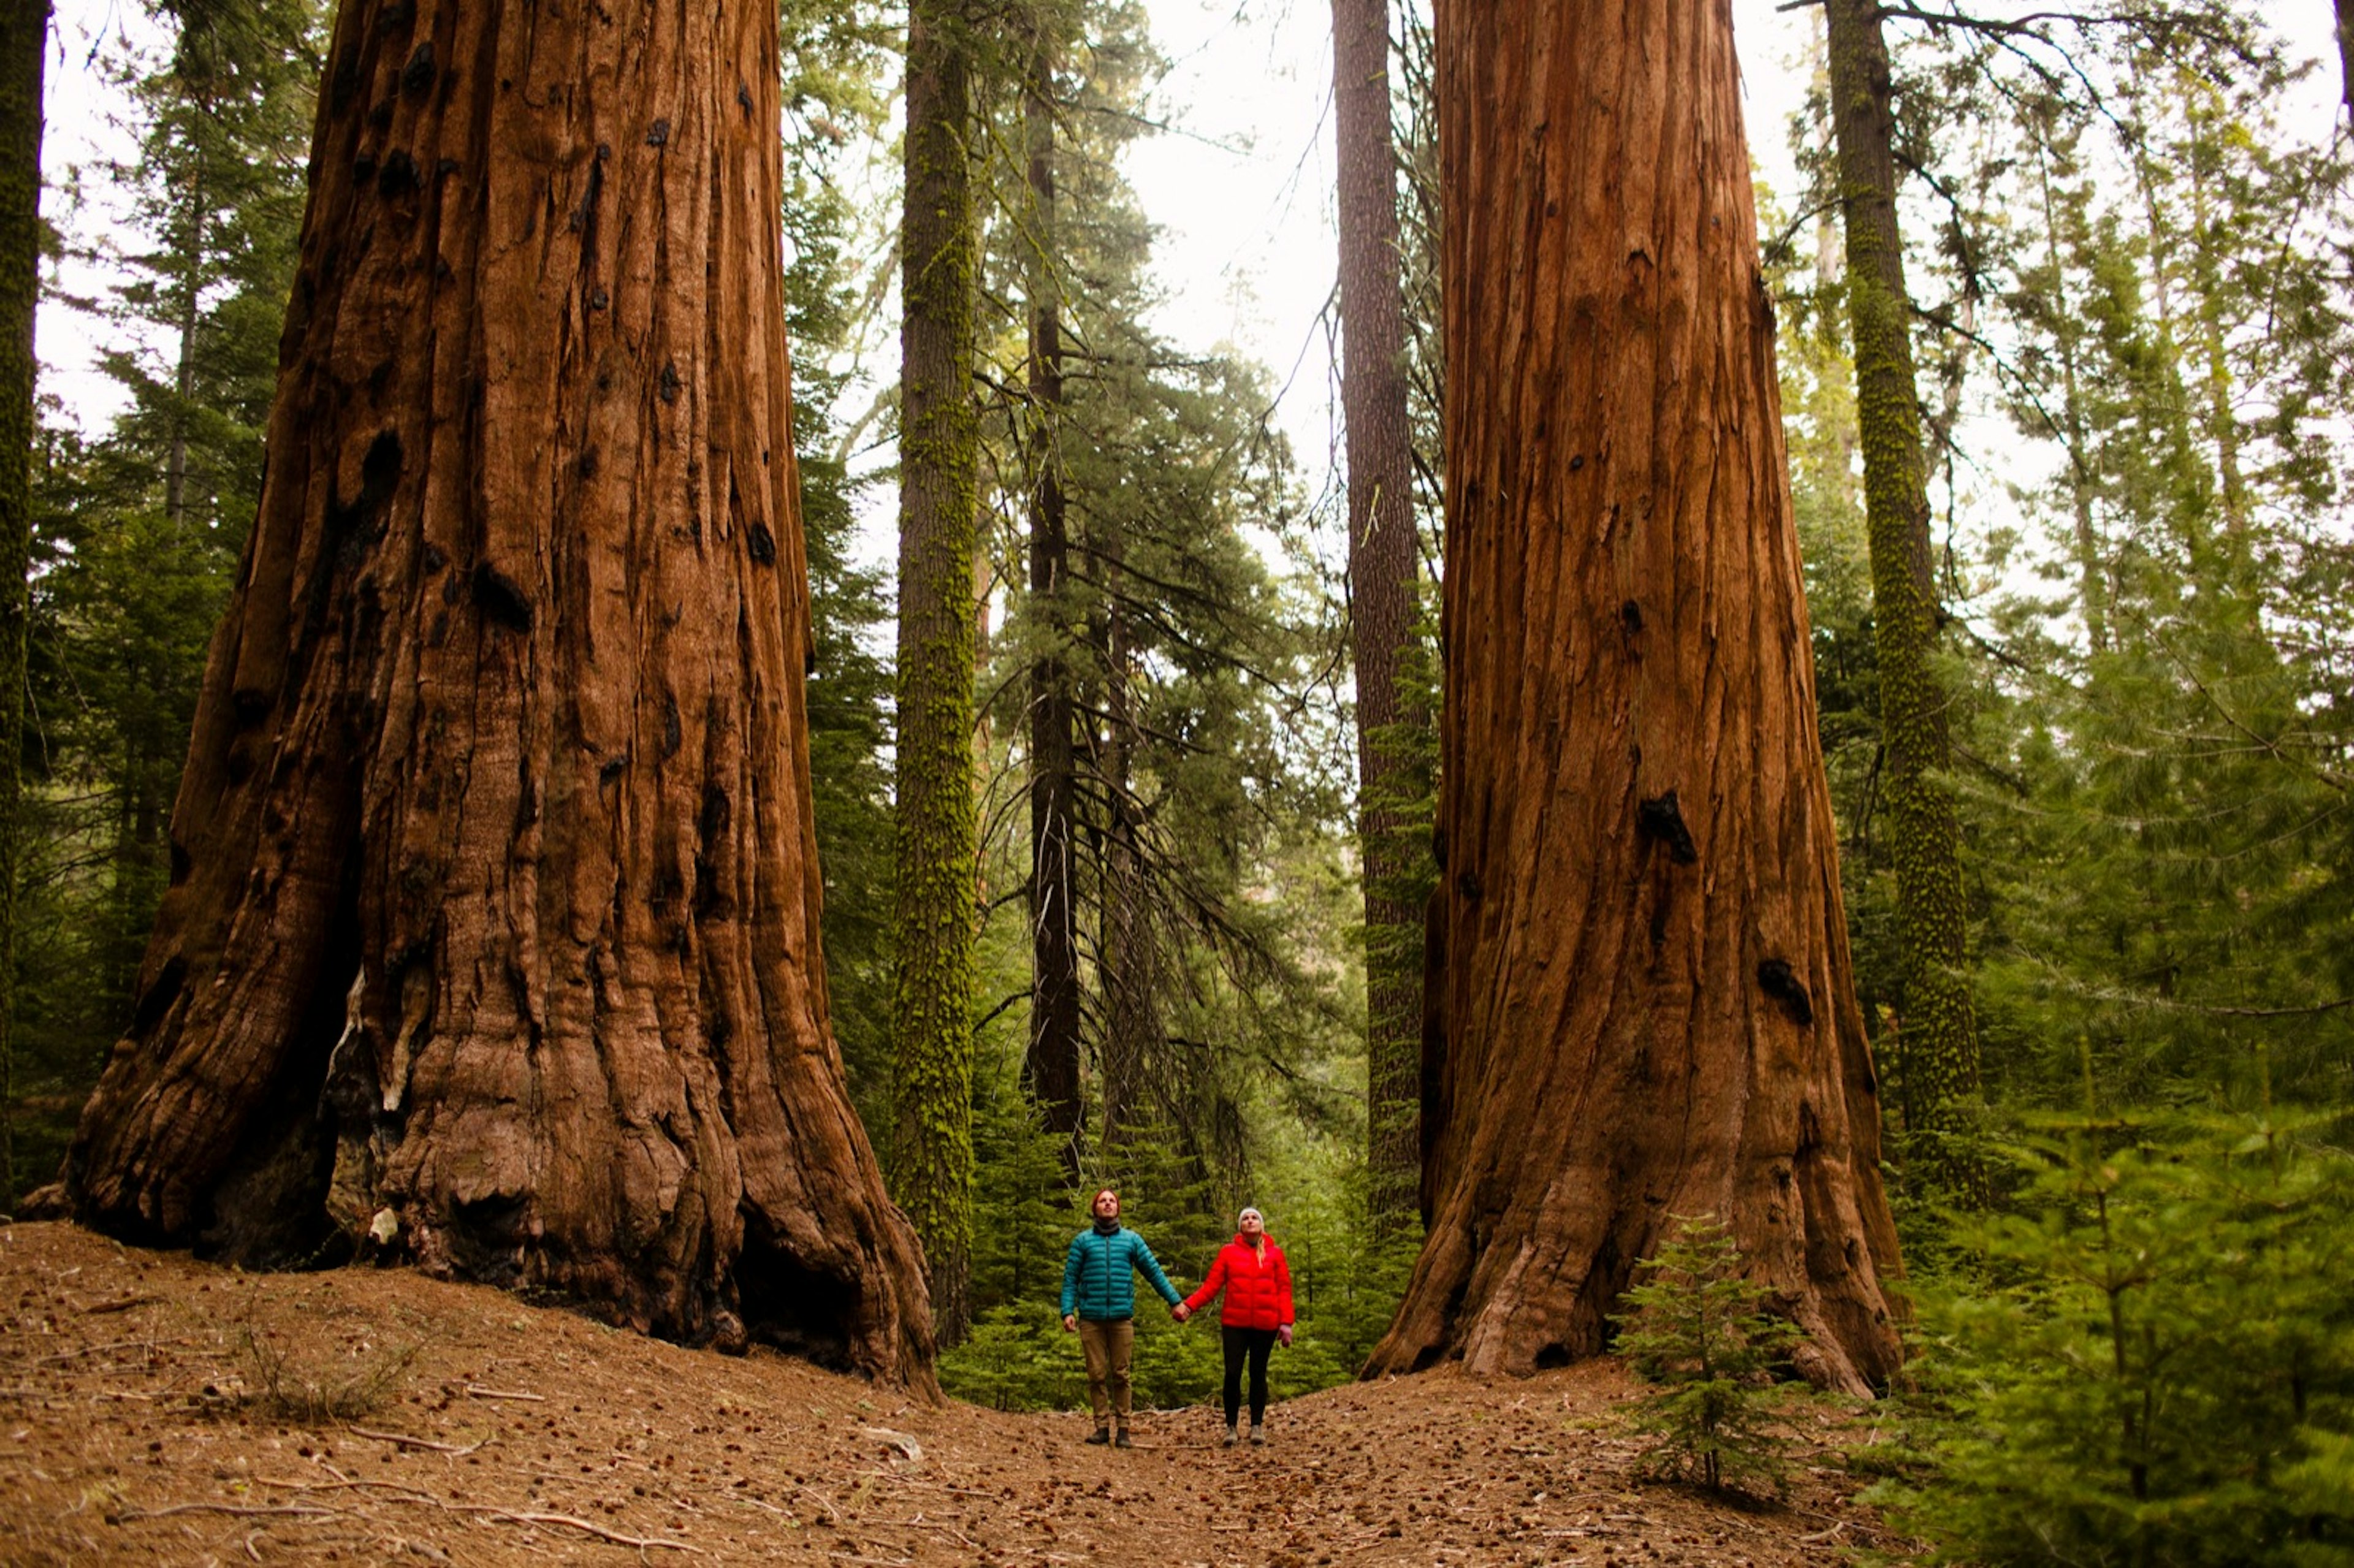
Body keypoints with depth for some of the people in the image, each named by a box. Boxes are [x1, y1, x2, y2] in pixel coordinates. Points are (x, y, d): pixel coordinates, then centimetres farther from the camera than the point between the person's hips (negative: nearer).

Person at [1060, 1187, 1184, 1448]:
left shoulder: (1132, 1240, 11)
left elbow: (1154, 1272, 12)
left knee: (1121, 1375, 1)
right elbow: (1070, 1278, 6)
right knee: (1097, 1375, 1)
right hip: (1091, 1318, 0)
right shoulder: (1083, 1240, 9)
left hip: (1122, 1318, 0)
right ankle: (1102, 1427, 8)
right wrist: (1067, 1311, -5)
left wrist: (1175, 1300, 7)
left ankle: (1123, 1429, 6)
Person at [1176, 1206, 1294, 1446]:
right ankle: (1231, 1426, 7)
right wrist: (1189, 1305, -13)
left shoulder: (1275, 1254, 6)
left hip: (1265, 1325, 0)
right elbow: (1212, 1285, 0)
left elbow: (1284, 1289, 4)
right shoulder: (1228, 1252, 5)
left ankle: (1257, 1426, 18)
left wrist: (1286, 1322, -6)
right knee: (1233, 1373, -5)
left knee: (1258, 1374, 8)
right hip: (1235, 1323, 0)